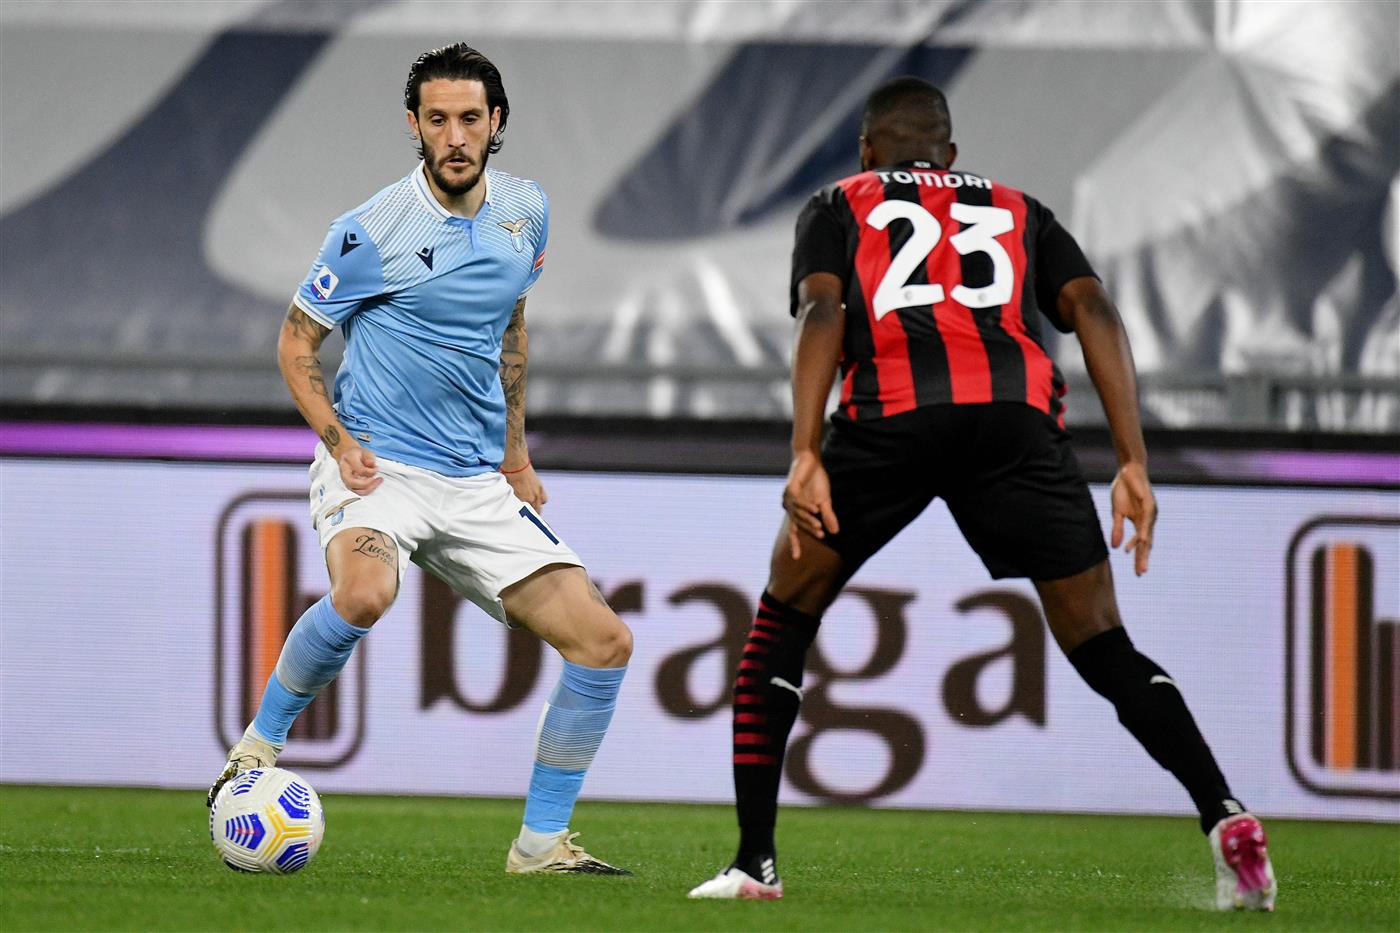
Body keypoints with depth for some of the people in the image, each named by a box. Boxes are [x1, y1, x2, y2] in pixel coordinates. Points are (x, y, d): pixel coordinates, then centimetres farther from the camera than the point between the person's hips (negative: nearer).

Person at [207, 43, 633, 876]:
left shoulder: (525, 212, 7)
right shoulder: (371, 233, -10)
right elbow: (297, 344, 1)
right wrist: (340, 441, -13)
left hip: (477, 486, 6)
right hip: (380, 467, -6)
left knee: (604, 642, -4)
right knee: (365, 594, -38)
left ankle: (543, 841, 7)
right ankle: (260, 746, -14)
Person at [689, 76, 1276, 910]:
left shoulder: (839, 207, 27)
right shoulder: (1018, 211, 33)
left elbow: (822, 312, 6)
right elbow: (1094, 310, 16)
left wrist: (806, 457, -4)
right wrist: (1134, 464, 10)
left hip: (890, 415, -1)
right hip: (1015, 417, 1)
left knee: (783, 623, 17)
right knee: (1101, 645, 7)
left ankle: (755, 861, 10)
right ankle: (1225, 815, -15)